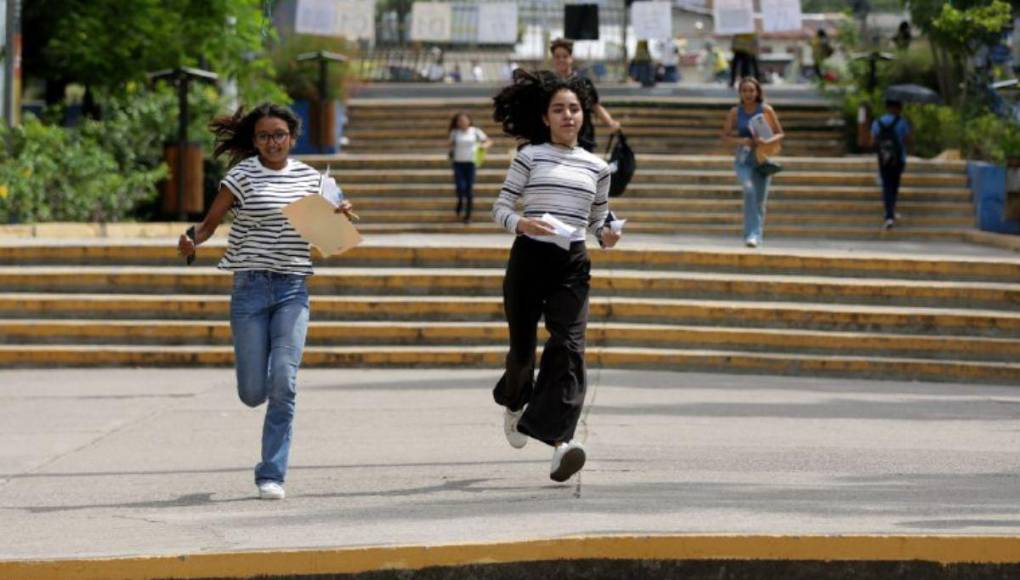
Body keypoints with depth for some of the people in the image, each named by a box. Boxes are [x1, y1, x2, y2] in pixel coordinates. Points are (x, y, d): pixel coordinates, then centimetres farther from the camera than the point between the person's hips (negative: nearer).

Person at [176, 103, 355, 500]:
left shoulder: (309, 177, 8)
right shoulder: (243, 175, -1)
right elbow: (211, 221, -1)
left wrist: (340, 216, -1)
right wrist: (192, 241, -22)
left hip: (293, 288, 2)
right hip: (251, 288, -2)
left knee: (283, 382, -12)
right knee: (253, 392, -3)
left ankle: (272, 475, -4)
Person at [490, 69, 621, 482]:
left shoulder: (596, 168, 10)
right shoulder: (530, 156, 2)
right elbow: (500, 208, 1)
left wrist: (605, 235, -2)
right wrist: (521, 224, -19)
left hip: (572, 264, 1)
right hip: (529, 258, -1)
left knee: (568, 346, -15)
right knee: (522, 346, 8)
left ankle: (559, 441, -23)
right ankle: (514, 403, 43)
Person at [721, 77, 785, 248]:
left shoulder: (766, 110, -2)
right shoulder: (735, 112, 1)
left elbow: (780, 134, 3)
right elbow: (725, 136, 5)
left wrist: (768, 141, -18)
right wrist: (740, 140, -15)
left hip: (762, 158, 1)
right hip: (743, 160, -1)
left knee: (760, 200, 4)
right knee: (749, 189, -26)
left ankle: (757, 235, 23)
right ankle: (752, 234, -26)